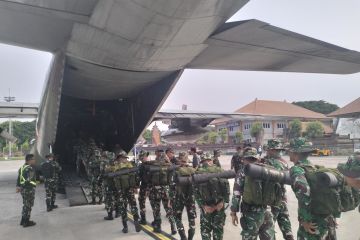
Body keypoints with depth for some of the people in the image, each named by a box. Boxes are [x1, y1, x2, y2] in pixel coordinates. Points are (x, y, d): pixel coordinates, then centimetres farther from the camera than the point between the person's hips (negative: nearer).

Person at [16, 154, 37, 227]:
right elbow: (29, 180, -26)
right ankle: (26, 222, 11)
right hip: (29, 189, -9)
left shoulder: (22, 167, 11)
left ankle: (23, 220, 30)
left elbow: (18, 178, 13)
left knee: (25, 205, 21)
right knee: (28, 205, 2)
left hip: (23, 189, 9)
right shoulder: (30, 168, -18)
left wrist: (18, 186, 15)